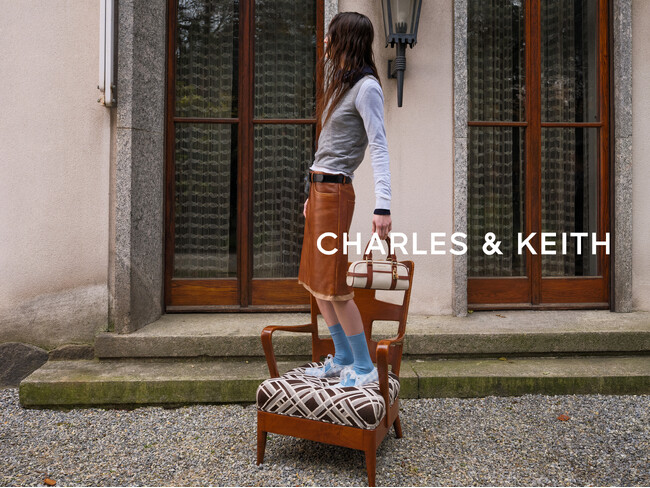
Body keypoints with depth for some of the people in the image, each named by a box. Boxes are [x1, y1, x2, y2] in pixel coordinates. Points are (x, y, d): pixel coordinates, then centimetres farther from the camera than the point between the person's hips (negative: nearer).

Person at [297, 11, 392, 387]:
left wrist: (383, 205, -30)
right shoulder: (342, 84, 19)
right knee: (315, 282, 11)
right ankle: (343, 359, 22)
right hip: (318, 187, 10)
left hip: (335, 191, -9)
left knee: (333, 285, -6)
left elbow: (379, 147, -20)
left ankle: (364, 369, 8)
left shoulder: (367, 87, -9)